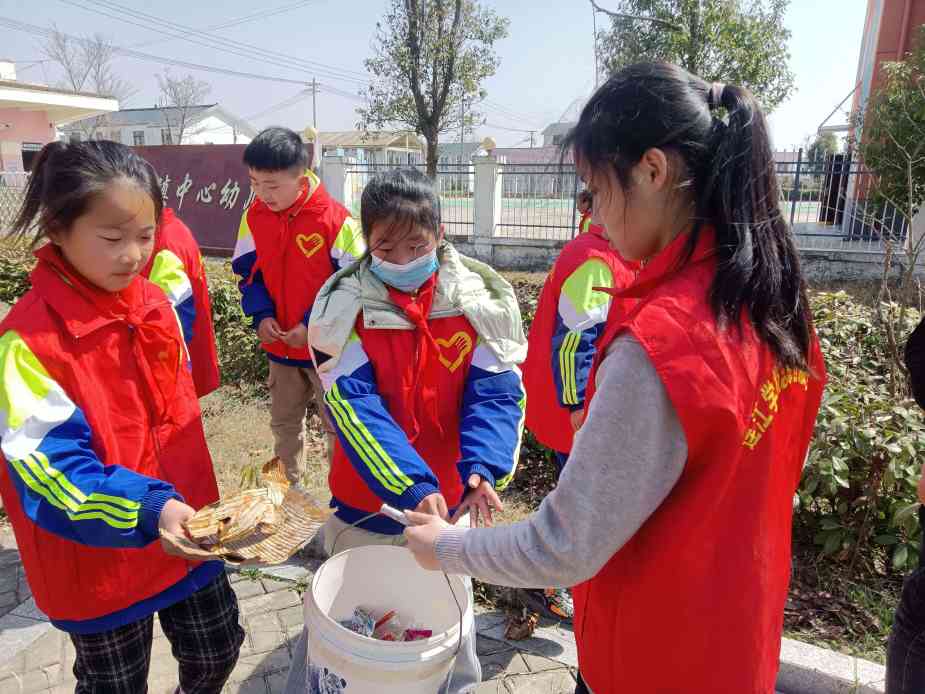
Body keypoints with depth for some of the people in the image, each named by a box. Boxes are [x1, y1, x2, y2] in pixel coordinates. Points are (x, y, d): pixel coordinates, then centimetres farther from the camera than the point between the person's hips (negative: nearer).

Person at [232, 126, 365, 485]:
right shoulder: (254, 216, -3)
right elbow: (248, 271, 6)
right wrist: (261, 315, -9)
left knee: (336, 423, 9)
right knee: (284, 421, 21)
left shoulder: (335, 220, -20)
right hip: (279, 344, 5)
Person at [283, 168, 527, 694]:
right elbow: (355, 408, -20)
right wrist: (413, 487, -31)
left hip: (450, 502, 2)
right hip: (365, 501, -1)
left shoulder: (480, 300, -9)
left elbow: (497, 393, -13)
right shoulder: (346, 307, -12)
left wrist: (483, 468, -31)